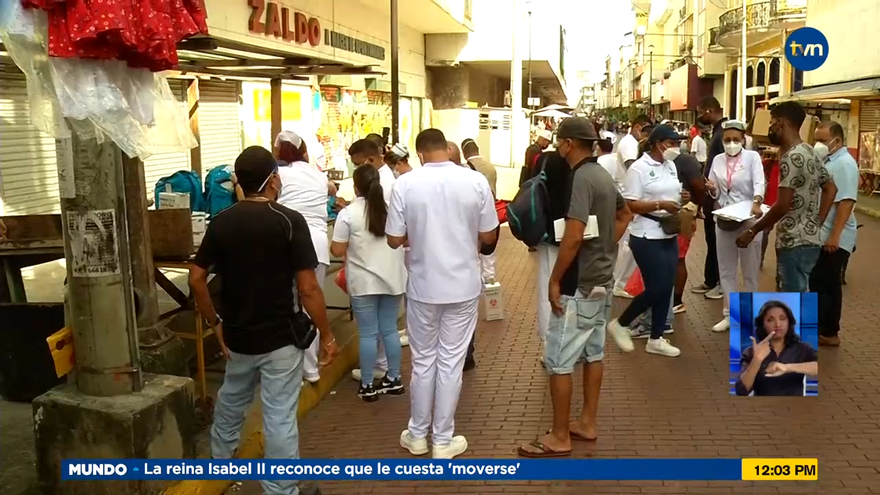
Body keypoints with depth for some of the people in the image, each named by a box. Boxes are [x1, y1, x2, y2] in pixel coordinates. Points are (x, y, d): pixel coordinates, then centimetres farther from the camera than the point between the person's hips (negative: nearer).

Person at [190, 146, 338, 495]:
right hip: (280, 338, -5)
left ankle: (220, 461, 51)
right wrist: (326, 335, -7)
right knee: (279, 418, 4)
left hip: (237, 336, 5)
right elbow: (308, 288, -17)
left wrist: (216, 323, 11)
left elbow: (196, 279, 0)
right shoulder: (289, 221, -15)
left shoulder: (221, 222, -2)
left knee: (231, 401, 29)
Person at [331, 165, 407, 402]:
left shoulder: (348, 213, -11)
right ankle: (394, 379, 23)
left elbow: (337, 251, -9)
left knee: (368, 334, 3)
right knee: (390, 330, 14)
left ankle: (367, 385, 12)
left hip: (364, 283, -4)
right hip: (392, 279, 4)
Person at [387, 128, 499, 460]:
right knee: (451, 361, 9)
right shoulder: (476, 181, -8)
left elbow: (394, 240, -4)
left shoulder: (405, 183, -10)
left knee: (423, 361, 15)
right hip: (463, 285, 0)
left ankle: (417, 434, 28)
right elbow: (488, 237, -1)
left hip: (423, 286, 0)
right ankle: (443, 440, 21)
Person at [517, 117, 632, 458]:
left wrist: (555, 280, -20)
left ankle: (559, 438, 8)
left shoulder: (581, 178, -20)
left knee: (559, 361, -1)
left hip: (579, 285, -10)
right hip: (602, 280, 10)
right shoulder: (602, 175, 10)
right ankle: (587, 423, 29)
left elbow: (573, 237, -28)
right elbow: (624, 216, 26)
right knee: (593, 352, 17)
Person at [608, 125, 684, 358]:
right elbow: (630, 205, -17)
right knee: (656, 288, -7)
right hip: (647, 237, -8)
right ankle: (620, 324, 15)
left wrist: (680, 200, -1)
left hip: (669, 235, 8)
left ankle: (656, 339, 20)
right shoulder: (639, 168, -13)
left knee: (667, 287, 9)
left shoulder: (671, 166, 10)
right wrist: (660, 205, -24)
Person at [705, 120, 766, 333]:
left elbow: (759, 182, -23)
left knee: (750, 271, 7)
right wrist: (712, 189, -13)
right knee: (726, 270, 10)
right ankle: (729, 314, 21)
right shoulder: (718, 160, 5)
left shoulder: (752, 157, -7)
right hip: (723, 220, 4)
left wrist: (756, 203, -42)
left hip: (749, 220, -4)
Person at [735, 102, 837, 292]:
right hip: (807, 239, 10)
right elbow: (830, 188, 20)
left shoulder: (791, 157, -19)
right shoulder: (809, 152, 13)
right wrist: (817, 223, 15)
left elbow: (782, 206, -23)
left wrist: (752, 231, -13)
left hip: (795, 244, -10)